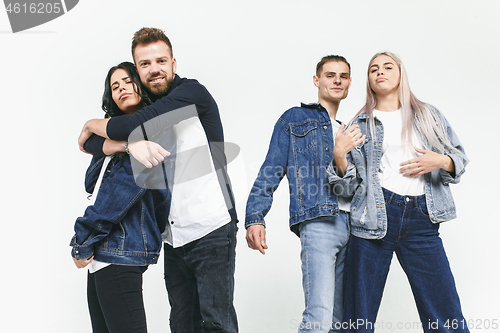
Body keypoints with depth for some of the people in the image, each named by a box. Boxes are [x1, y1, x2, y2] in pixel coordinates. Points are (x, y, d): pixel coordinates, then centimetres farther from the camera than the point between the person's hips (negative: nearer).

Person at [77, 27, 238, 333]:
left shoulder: (192, 93, -6)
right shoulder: (145, 108, 14)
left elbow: (136, 125, -16)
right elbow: (92, 145, 4)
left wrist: (92, 124, 3)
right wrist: (131, 143, -18)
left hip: (211, 229, -6)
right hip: (174, 236, 7)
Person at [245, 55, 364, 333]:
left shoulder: (349, 132, 27)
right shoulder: (294, 120, 11)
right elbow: (270, 173, 2)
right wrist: (254, 218, -8)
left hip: (352, 225, 6)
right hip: (318, 221, -6)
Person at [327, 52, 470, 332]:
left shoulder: (429, 115, 16)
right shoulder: (361, 124, 13)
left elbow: (460, 157, 16)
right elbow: (351, 180, 8)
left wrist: (441, 161, -5)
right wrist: (339, 157, -12)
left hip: (421, 220, 1)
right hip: (375, 216, 0)